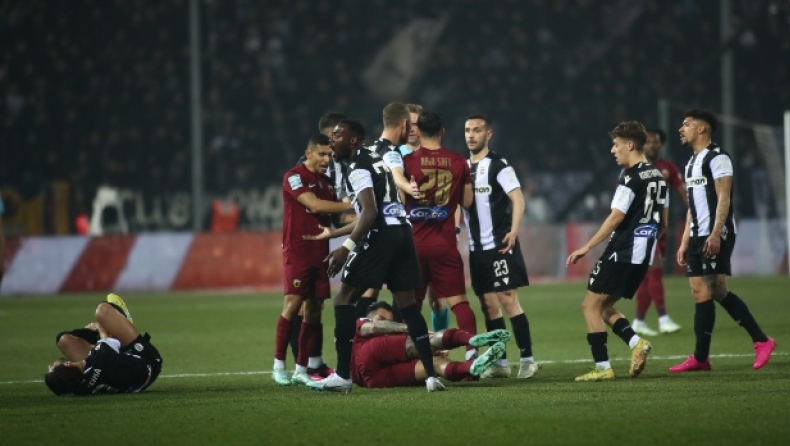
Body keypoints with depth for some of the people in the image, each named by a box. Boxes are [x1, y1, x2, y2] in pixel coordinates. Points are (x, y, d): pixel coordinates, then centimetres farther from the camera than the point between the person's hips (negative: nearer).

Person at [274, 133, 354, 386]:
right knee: (293, 304, -13)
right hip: (297, 253, -7)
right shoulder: (294, 177, -8)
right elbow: (315, 205, -19)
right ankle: (279, 366, -5)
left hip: (320, 254, 7)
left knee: (314, 309, 3)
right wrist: (352, 206, -19)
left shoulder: (326, 182, 15)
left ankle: (301, 370, 7)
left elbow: (335, 217, 18)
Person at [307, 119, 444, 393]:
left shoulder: (357, 167, -7)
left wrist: (347, 247, -19)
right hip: (402, 229, 8)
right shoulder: (375, 156, 20)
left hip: (381, 234, -8)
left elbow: (370, 213, -17)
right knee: (408, 304, 10)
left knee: (344, 299, -1)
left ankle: (342, 376, -6)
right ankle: (431, 375, 2)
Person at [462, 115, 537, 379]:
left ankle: (527, 358, -7)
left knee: (507, 299, -11)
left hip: (499, 245, -7)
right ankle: (499, 362, 12)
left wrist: (513, 231, -24)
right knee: (488, 304, 7)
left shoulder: (498, 166, -7)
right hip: (476, 248, 7)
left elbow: (518, 199, -14)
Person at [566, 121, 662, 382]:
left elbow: (616, 218, -18)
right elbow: (663, 223, 18)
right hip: (643, 257, 9)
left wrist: (587, 247, -15)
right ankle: (636, 343, -3)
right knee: (603, 307, 17)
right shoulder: (658, 177, 14)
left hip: (621, 253, -9)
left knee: (590, 305, -1)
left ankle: (602, 367, -6)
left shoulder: (631, 177, -13)